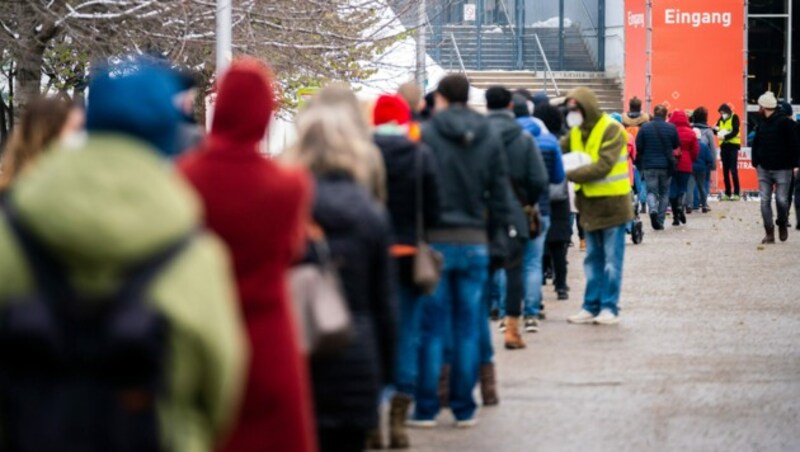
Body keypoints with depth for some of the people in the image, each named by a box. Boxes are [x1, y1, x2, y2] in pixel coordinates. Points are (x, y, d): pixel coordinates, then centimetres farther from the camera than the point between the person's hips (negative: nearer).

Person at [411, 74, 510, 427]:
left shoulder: (426, 135, -7)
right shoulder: (489, 139, 5)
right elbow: (500, 195, 6)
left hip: (436, 240, -3)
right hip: (475, 243, 3)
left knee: (432, 327, 2)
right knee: (468, 328, 8)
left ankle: (426, 408, 4)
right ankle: (464, 408, 10)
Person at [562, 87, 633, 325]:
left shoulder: (612, 130, -15)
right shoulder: (576, 132, 9)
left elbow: (603, 166, -24)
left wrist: (569, 174, -26)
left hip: (612, 203, -7)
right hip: (590, 203, 7)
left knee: (611, 259, 0)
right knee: (593, 259, 11)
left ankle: (610, 307, 4)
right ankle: (592, 306, 15)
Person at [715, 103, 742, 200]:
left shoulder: (734, 117, -6)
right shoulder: (721, 119, 11)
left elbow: (735, 131, -16)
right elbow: (716, 130, 7)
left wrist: (725, 136, -27)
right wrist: (715, 129, -16)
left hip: (733, 146, -6)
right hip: (724, 146, 6)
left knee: (733, 171, -8)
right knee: (725, 171, 7)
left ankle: (736, 193, -7)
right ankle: (727, 193, 12)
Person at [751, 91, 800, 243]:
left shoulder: (785, 122, -9)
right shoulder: (762, 124, 10)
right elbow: (756, 144, 17)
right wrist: (756, 162, 7)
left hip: (782, 168, -6)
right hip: (764, 169, 6)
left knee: (782, 200, -3)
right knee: (765, 201, -1)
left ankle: (782, 224, 23)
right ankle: (769, 233, 3)